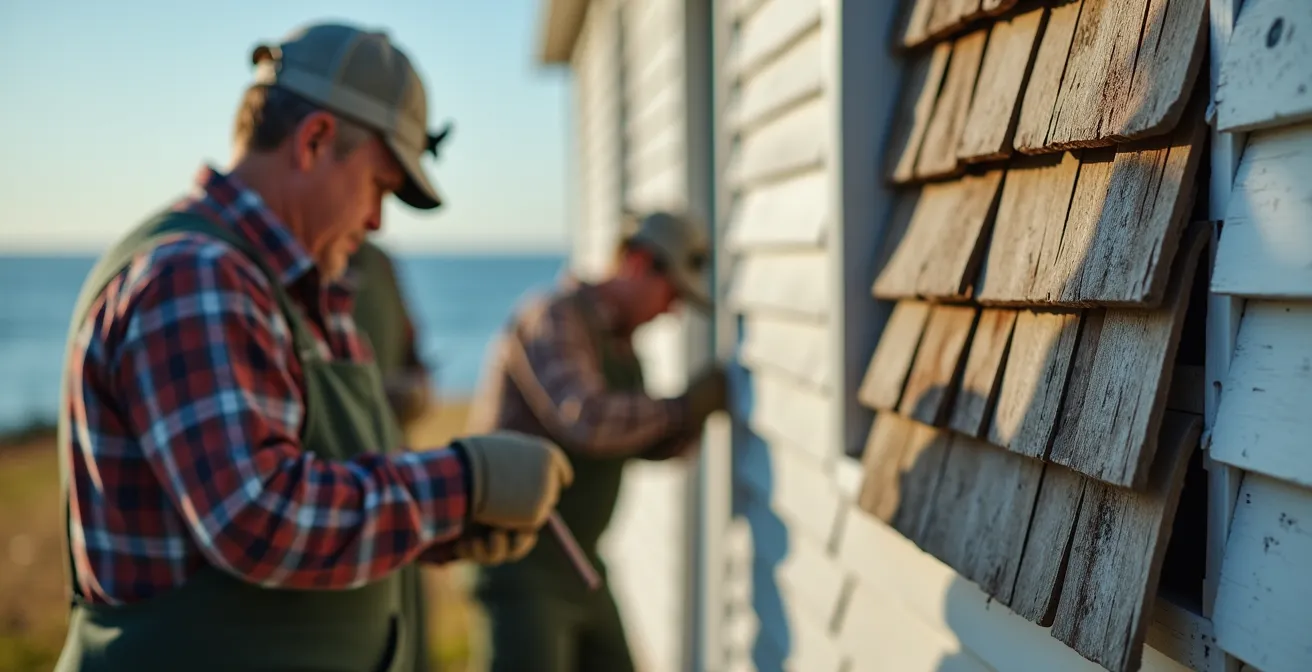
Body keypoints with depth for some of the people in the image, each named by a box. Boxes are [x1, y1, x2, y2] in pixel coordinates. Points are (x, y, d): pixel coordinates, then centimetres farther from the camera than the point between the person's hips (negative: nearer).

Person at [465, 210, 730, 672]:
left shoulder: (619, 343, 14)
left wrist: (697, 409, -7)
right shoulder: (555, 318, -15)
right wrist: (682, 406, -19)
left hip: (576, 562, 9)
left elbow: (651, 445, 13)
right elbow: (586, 420, -30)